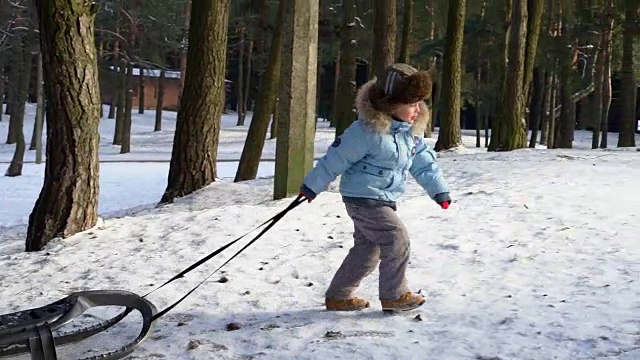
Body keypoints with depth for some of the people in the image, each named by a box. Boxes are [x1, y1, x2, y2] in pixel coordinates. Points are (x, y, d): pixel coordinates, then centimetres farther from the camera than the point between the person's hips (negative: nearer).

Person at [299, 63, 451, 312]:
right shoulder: (368, 130, -23)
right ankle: (394, 296, 2)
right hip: (363, 198, -9)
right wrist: (312, 186, -9)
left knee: (367, 248, 13)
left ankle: (338, 296, 25)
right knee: (397, 239, -13)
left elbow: (423, 161, 13)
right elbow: (337, 158, -16)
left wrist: (439, 190, 4)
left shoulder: (412, 131, 3)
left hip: (384, 199, 9)